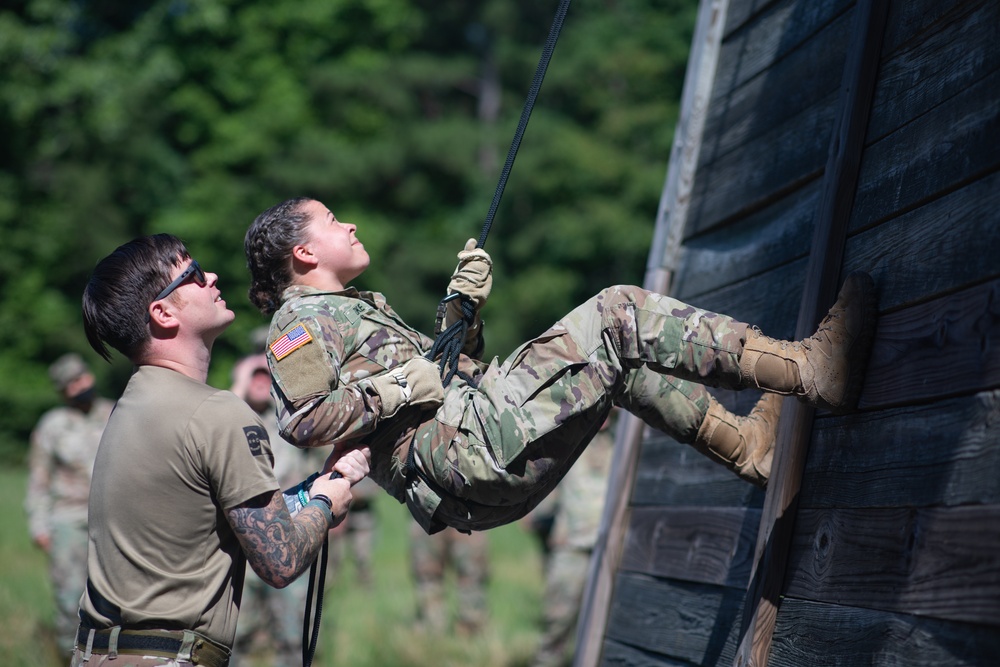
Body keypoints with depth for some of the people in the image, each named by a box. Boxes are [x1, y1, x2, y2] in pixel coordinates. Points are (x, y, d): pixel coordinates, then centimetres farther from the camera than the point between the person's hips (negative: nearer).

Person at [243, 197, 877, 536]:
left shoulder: (357, 308, 33)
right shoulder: (301, 322, 3)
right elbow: (304, 422, -16)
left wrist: (463, 309, 18)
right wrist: (402, 387, -13)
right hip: (460, 445, -10)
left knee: (618, 356, 19)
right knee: (617, 314, -13)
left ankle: (745, 443, 8)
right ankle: (810, 369, -17)